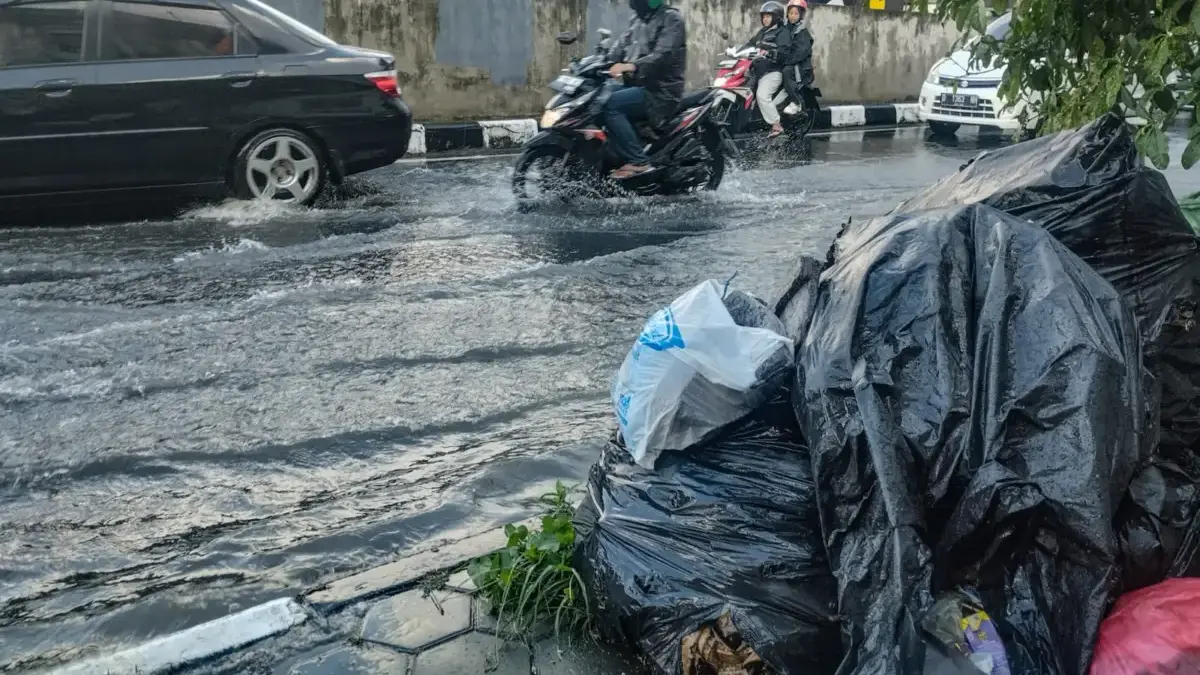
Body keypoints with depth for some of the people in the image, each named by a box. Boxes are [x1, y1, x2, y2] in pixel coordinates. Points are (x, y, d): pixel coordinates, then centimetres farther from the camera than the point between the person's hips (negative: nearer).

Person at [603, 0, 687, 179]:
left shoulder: (671, 18, -8)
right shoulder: (637, 20, 19)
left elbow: (663, 55, -22)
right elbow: (620, 47, 14)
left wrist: (631, 66, -36)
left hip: (661, 89, -9)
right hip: (639, 85, 9)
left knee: (611, 105, -27)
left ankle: (638, 161, -25)